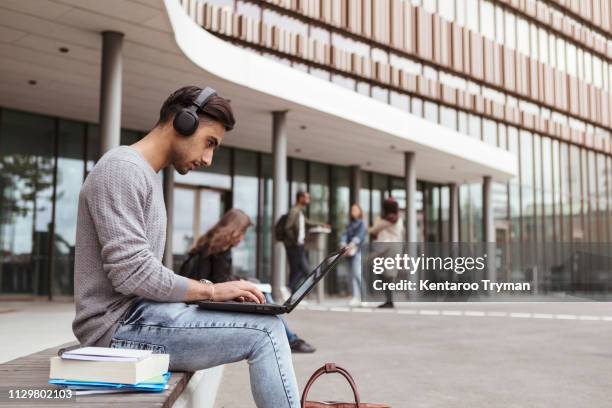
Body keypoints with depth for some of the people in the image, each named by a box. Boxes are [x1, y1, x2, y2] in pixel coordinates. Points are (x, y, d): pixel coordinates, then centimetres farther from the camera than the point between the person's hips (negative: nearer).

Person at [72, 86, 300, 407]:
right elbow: (131, 274, -22)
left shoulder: (147, 176, 19)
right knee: (265, 331, -14)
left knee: (265, 324, 12)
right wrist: (211, 291, -13)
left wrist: (207, 291, 4)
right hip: (121, 325, -10)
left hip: (135, 315, 10)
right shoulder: (122, 169, -13)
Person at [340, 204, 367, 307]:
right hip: (349, 253, 6)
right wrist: (343, 245, -15)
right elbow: (345, 235, 5)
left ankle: (363, 297, -15)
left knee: (357, 273, -17)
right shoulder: (350, 225, 20)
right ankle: (355, 297, 4)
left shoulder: (361, 224, 2)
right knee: (351, 276, 3)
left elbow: (359, 236, -14)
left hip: (357, 251, -6)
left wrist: (352, 245, -31)